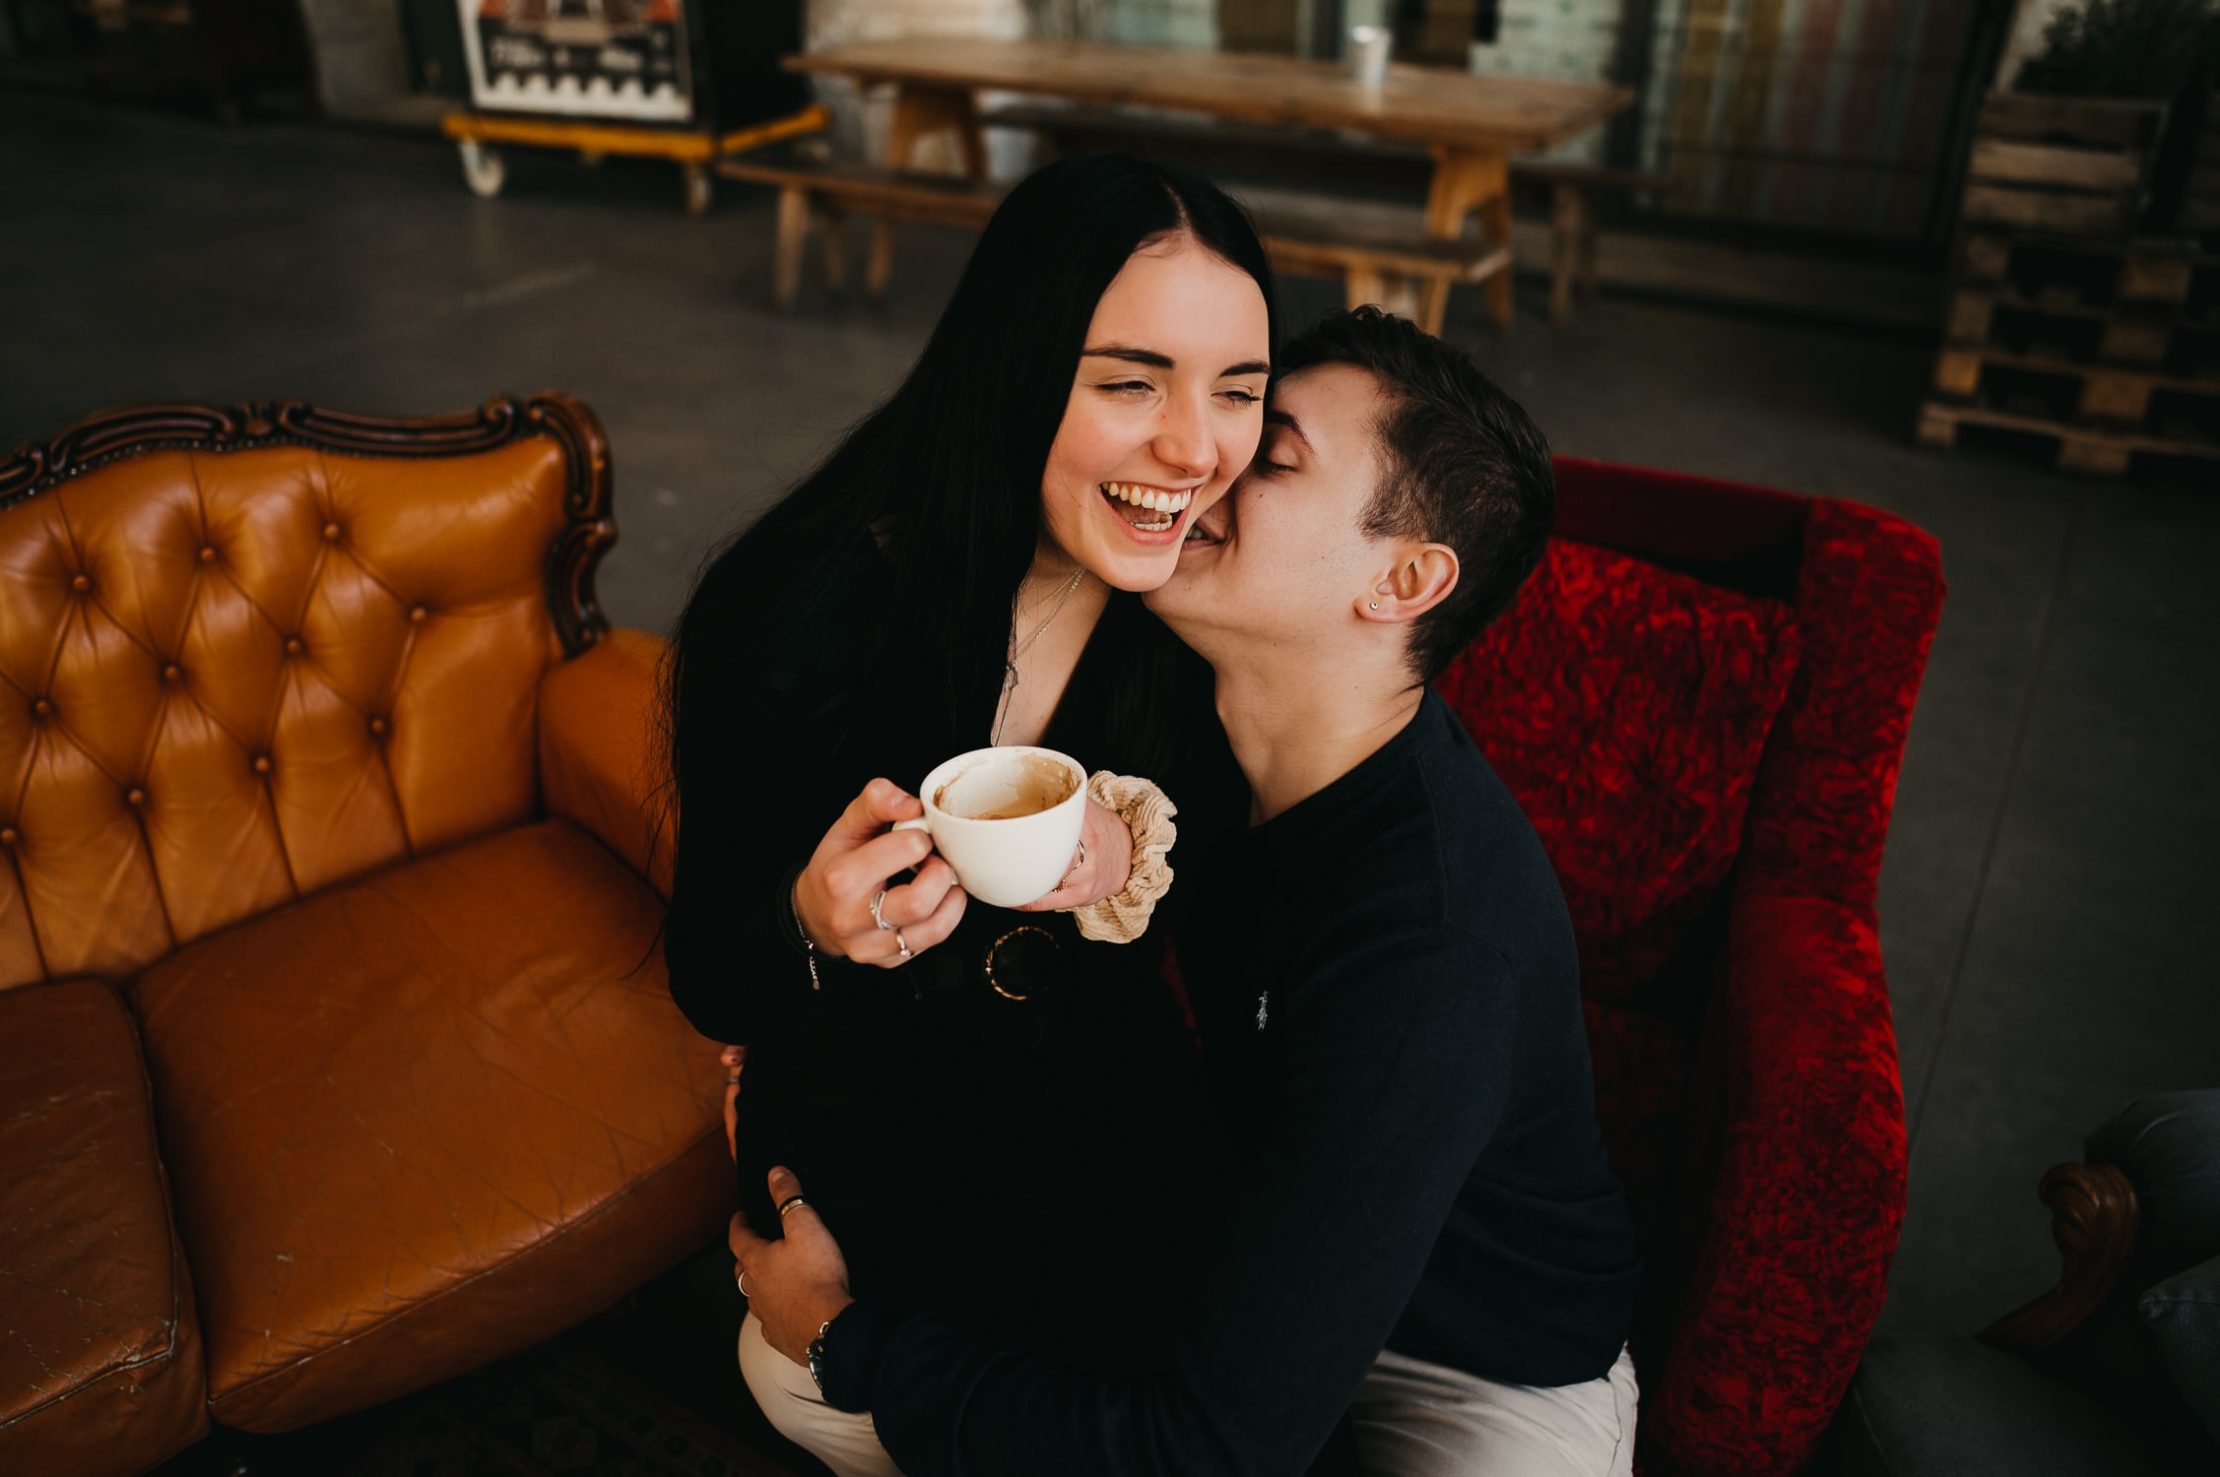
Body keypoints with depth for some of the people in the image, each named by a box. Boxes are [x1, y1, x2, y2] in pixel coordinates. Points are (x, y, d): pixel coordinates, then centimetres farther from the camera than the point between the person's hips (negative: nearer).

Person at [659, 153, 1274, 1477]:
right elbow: (710, 987, -15)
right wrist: (816, 927, -38)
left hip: (1105, 1094, 3)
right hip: (863, 1112, -3)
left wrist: (1137, 847, -27)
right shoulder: (800, 618, -27)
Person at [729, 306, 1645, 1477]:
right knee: (785, 1354, -2)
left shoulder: (1431, 955, -36)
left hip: (1491, 1378, -6)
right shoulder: (1189, 731, -12)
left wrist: (845, 1337, -20)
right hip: (1249, 1232, 6)